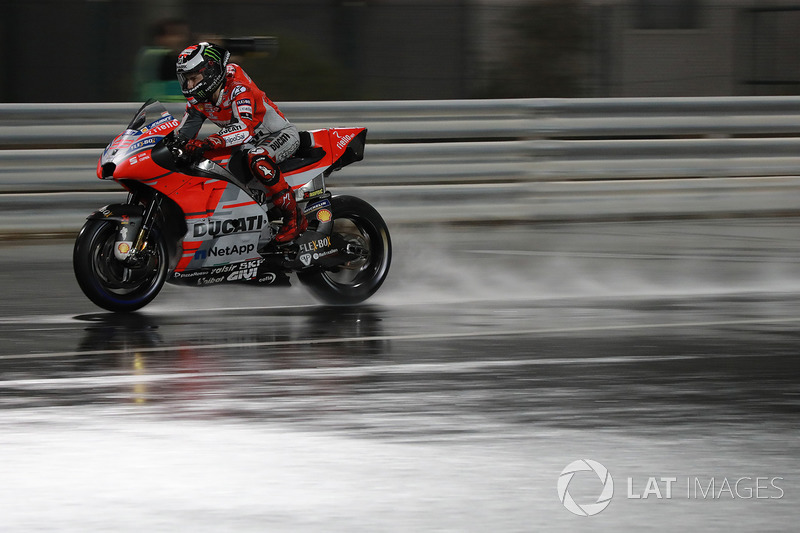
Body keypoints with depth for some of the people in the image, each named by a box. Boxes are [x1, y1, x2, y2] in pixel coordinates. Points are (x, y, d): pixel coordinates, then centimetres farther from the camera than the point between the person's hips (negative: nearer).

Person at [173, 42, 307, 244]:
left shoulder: (238, 87, -28)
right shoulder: (198, 99, -2)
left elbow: (245, 128, -41)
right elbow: (184, 133, 0)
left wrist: (207, 143, -52)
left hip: (281, 134, -9)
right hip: (252, 142, 9)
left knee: (257, 159, -40)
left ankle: (294, 218, -31)